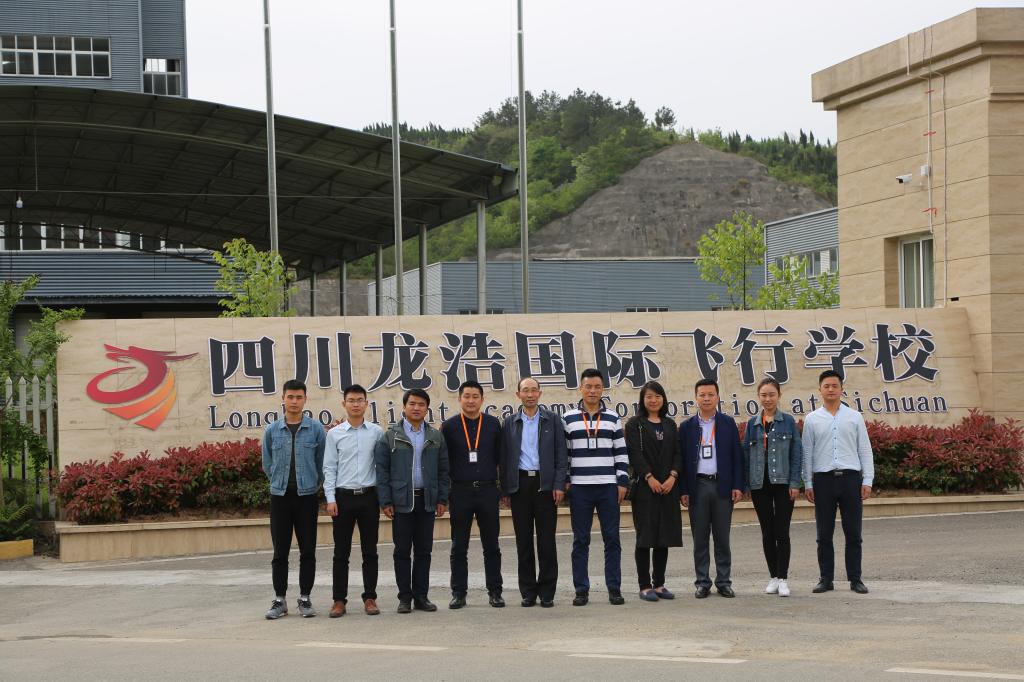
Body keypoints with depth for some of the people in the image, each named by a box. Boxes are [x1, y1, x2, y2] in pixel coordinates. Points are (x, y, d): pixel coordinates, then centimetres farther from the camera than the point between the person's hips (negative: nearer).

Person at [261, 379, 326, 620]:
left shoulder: (316, 429, 0)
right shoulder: (272, 430, 4)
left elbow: (322, 463, 6)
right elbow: (267, 465, 13)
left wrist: (314, 485, 10)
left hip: (307, 496, -1)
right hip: (280, 496, 1)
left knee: (307, 551, 2)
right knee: (280, 552, 3)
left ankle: (305, 599, 10)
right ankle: (279, 600, 9)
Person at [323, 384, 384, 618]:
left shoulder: (377, 432, 3)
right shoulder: (334, 434, 2)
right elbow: (330, 468, 2)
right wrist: (330, 499, -5)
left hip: (369, 495, 0)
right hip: (343, 495, 0)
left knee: (370, 551, 5)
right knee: (341, 552, 3)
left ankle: (370, 598, 13)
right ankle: (339, 600, 8)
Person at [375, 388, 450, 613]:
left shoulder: (436, 437, 9)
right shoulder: (390, 436, 2)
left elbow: (443, 470, 10)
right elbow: (382, 469, -1)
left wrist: (442, 499, 3)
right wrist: (385, 501, -7)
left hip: (427, 501, 2)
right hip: (401, 500, -2)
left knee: (424, 551, 5)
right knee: (402, 551, 1)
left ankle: (421, 596, 11)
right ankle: (405, 597, 7)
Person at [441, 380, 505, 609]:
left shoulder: (493, 425, 6)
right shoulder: (449, 426, 4)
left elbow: (501, 458, 8)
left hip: (488, 491, 0)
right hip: (460, 492, 0)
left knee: (491, 546, 4)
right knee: (459, 547, 3)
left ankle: (495, 592, 10)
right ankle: (459, 593, 10)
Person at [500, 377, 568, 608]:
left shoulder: (552, 420, 5)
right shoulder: (510, 422, 10)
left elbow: (561, 456, 2)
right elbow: (504, 457, 10)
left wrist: (559, 485, -7)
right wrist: (506, 489, 4)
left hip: (545, 483, -2)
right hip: (520, 484, 2)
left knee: (546, 541, -1)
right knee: (523, 541, 4)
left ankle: (547, 593, 4)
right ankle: (528, 592, 11)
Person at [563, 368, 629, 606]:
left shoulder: (612, 418, 8)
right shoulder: (569, 419, 6)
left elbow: (621, 453, 7)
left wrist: (622, 482, 0)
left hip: (608, 487, 1)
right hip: (579, 488, -1)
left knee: (612, 539, 1)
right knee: (580, 541, 2)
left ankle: (614, 589, 7)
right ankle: (581, 590, 7)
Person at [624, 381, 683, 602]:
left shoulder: (670, 425, 15)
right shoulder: (635, 424, 1)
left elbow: (677, 453, 9)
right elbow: (634, 453, -8)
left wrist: (672, 477, -7)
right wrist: (650, 478, -15)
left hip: (668, 486, 4)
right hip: (645, 487, -4)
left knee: (664, 537, 5)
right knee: (646, 535, -4)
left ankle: (659, 584, 11)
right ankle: (645, 586, -1)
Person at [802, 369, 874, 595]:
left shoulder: (854, 417, 7)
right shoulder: (812, 420, 7)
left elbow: (865, 450, 6)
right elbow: (807, 453, 7)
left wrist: (867, 481, -1)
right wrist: (808, 484, 2)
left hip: (850, 477, 0)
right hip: (823, 478, 0)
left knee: (853, 533, 2)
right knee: (824, 534, 4)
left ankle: (855, 579, 8)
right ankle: (826, 579, 11)